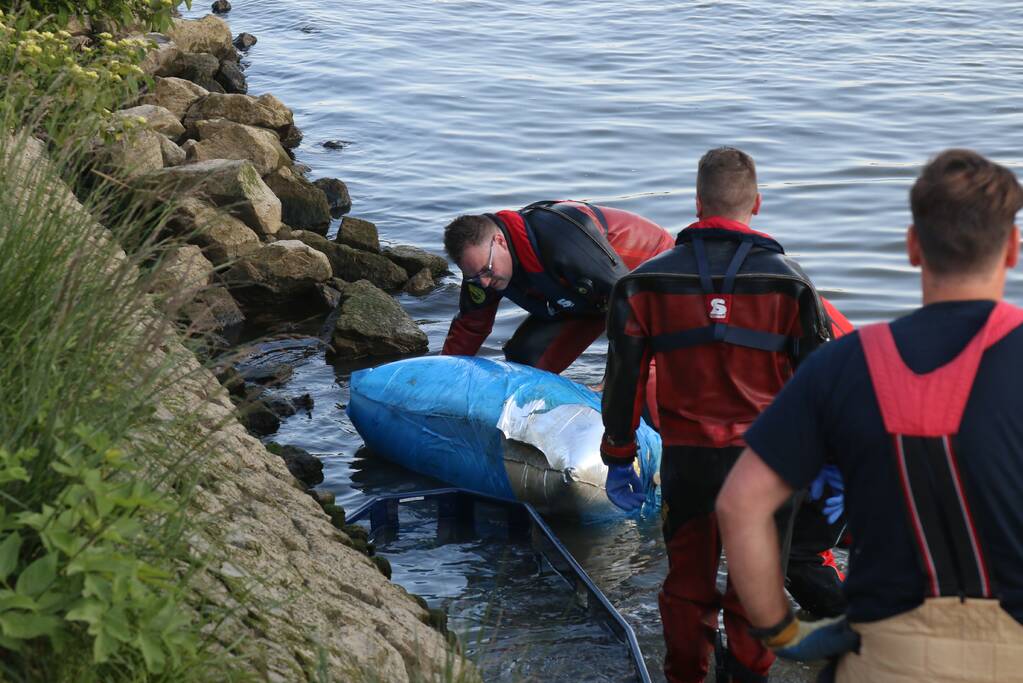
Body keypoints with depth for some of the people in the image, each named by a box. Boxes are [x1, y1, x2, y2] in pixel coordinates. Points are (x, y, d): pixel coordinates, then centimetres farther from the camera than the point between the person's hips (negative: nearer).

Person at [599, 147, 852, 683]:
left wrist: (618, 459, 11)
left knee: (687, 579, 15)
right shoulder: (787, 282, -6)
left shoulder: (647, 282, -2)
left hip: (684, 458, 1)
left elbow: (623, 379, 2)